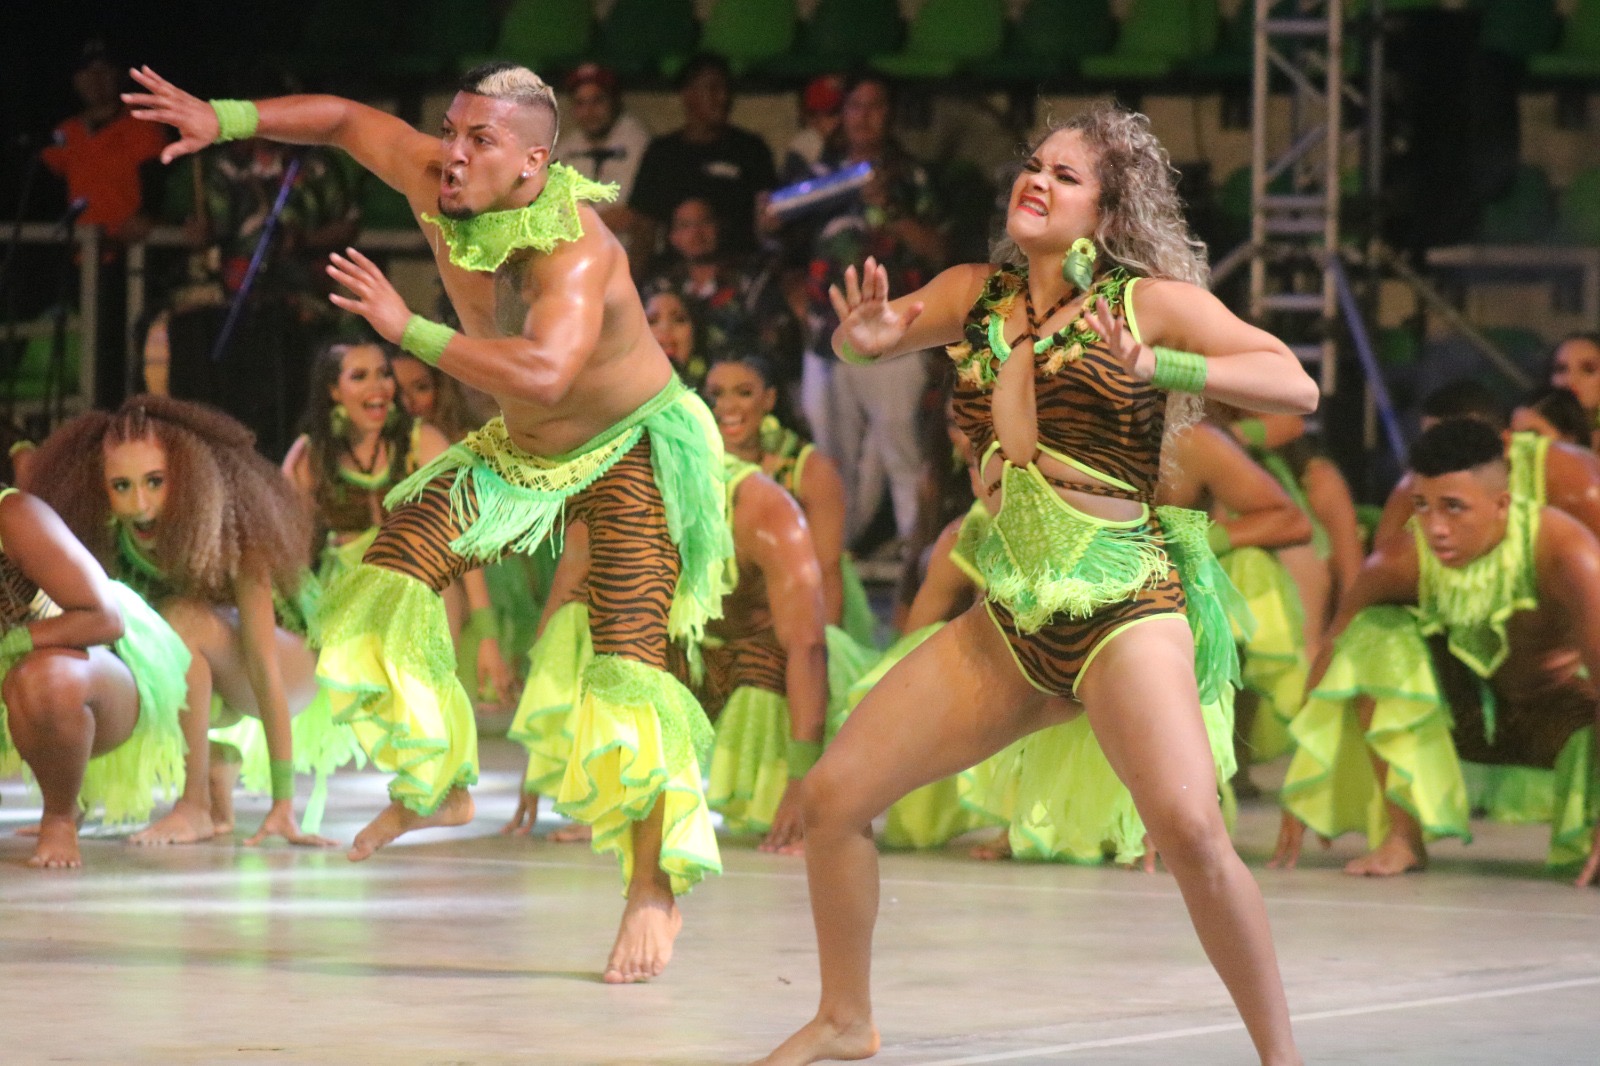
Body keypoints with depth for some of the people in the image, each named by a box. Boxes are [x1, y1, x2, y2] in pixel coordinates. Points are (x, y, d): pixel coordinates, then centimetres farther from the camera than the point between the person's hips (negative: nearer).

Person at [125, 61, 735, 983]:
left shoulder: (575, 249, -37)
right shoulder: (436, 182, -17)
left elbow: (543, 374, -55)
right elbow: (347, 120, 2)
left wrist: (409, 330, -52)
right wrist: (224, 120, -9)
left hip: (633, 452, -7)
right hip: (525, 449, 7)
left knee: (627, 665, -18)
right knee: (387, 582, -1)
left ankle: (658, 890, -8)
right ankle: (438, 787, 15)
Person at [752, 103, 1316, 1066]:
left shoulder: (1151, 300, -3)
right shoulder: (977, 294, 11)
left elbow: (1295, 386, -11)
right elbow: (863, 337, 20)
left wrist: (1161, 367, -26)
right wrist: (867, 334, -5)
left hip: (1123, 612, -6)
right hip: (1008, 622, 6)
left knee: (1190, 830, -27)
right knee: (832, 796, 3)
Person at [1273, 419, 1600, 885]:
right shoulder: (1401, 562, -24)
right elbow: (1333, 662, -14)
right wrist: (1300, 795, -16)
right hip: (1473, 713, 3)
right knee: (1377, 635, -25)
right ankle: (1403, 837, -20)